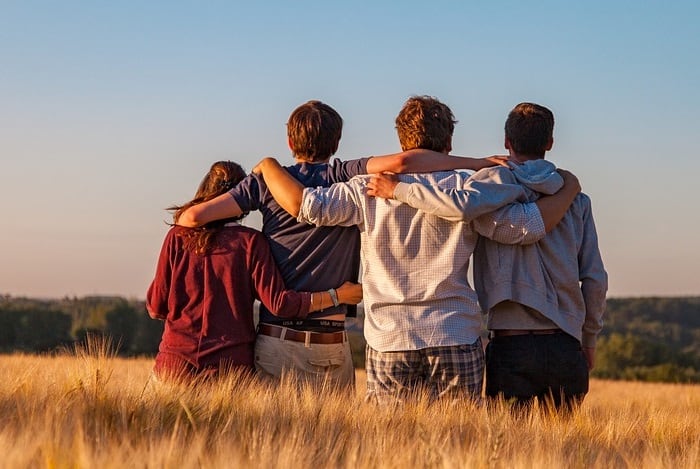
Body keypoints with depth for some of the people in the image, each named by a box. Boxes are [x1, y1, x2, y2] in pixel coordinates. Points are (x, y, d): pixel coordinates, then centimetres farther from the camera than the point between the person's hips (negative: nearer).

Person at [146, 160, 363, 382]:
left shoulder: (177, 237, 3)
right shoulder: (250, 241, -2)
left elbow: (156, 307, 5)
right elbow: (278, 302, -8)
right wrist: (336, 295, 2)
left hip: (176, 360, 1)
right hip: (231, 362, -1)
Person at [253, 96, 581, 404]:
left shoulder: (369, 190, 1)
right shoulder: (467, 191, 0)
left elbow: (305, 205, -5)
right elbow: (529, 226, -2)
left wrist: (268, 165, 13)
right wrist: (569, 190, 15)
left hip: (389, 343, 1)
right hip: (457, 343, 0)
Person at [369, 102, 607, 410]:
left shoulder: (497, 180, -2)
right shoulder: (576, 199, 10)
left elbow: (463, 205, -25)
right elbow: (595, 278, 8)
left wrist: (398, 189, -13)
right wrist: (589, 340, 20)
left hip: (511, 345, -3)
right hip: (565, 347, 3)